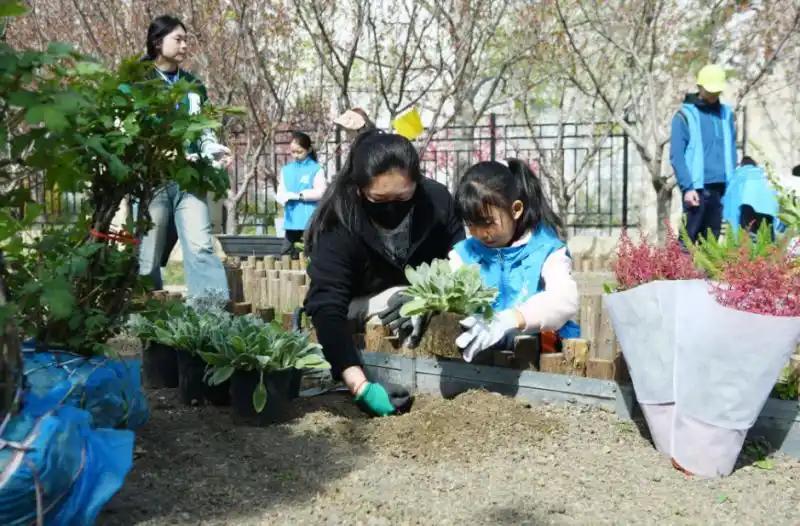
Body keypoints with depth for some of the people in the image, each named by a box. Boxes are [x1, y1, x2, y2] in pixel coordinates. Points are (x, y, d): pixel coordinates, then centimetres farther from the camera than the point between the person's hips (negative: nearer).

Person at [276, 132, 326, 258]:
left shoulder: (316, 169, 0)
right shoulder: (286, 170, 13)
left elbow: (320, 192, -11)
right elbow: (280, 194, 7)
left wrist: (297, 195, -10)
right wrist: (286, 198, -17)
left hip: (311, 222, -4)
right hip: (291, 221, 4)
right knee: (287, 256, 5)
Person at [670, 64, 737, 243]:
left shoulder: (726, 113, 14)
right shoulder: (685, 115, -1)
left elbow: (731, 150, 16)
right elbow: (676, 156, -6)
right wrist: (687, 187, -14)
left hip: (721, 187, 5)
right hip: (697, 187, -5)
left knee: (712, 237, 8)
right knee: (691, 235, -5)